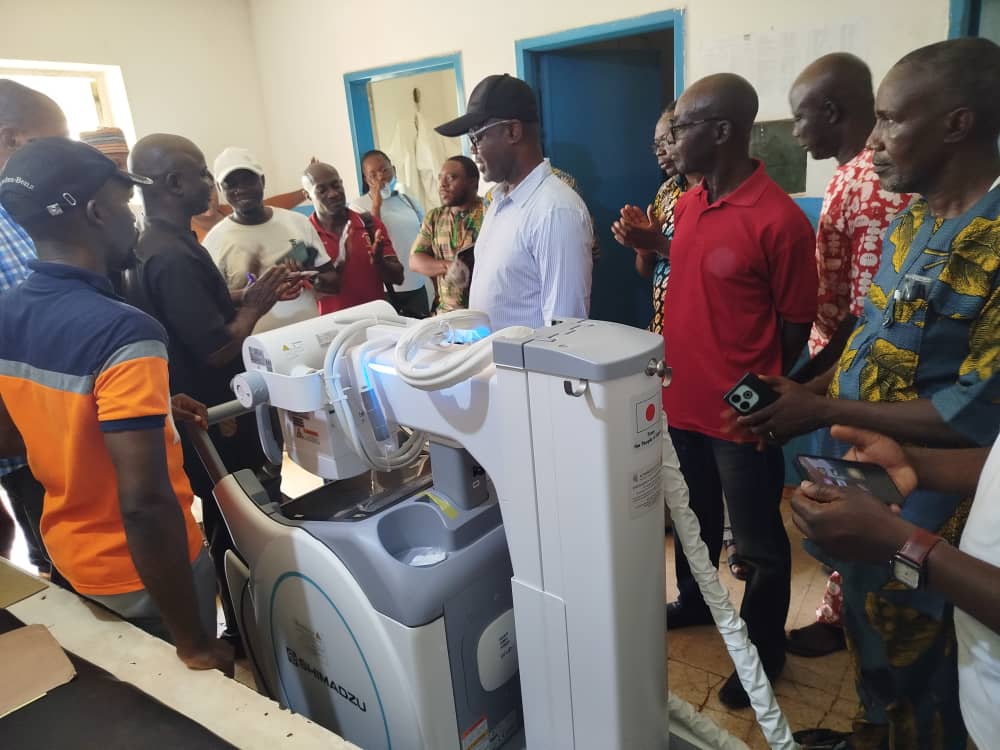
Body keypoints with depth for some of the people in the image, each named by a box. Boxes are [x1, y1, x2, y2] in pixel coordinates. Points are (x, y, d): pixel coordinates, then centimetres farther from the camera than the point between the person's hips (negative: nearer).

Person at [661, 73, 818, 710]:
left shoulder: (779, 219, -19)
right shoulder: (686, 205, 4)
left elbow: (797, 328, -12)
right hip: (684, 400, 7)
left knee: (758, 542, 13)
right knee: (694, 518, 26)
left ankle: (764, 650, 36)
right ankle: (694, 601, 51)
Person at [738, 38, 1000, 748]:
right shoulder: (914, 220, 4)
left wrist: (822, 410, -21)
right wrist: (801, 396, -1)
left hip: (922, 502, -8)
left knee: (911, 669, 15)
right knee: (867, 633, 27)